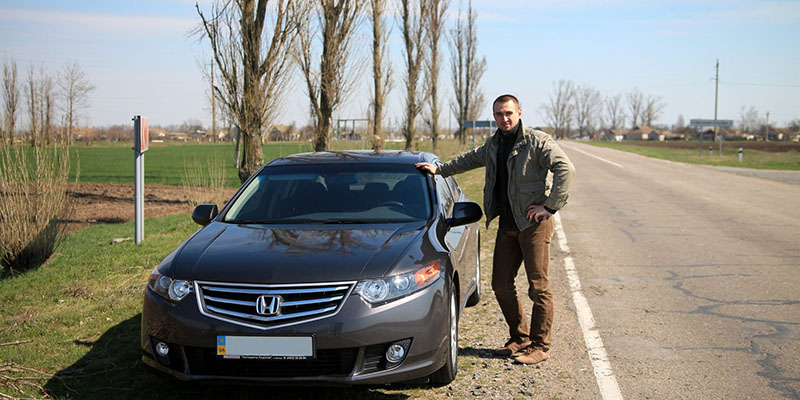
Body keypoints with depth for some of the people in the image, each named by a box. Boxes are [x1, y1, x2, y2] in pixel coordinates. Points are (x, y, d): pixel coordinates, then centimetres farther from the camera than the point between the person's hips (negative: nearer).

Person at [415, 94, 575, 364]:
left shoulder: (537, 142, -8)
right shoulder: (493, 145, 15)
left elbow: (565, 168, -17)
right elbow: (469, 160, 32)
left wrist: (550, 206, -20)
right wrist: (439, 169, 27)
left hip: (534, 224, -7)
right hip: (507, 225, 7)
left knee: (538, 287, -4)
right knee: (501, 284, 8)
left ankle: (539, 346, 5)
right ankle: (519, 338, 23)